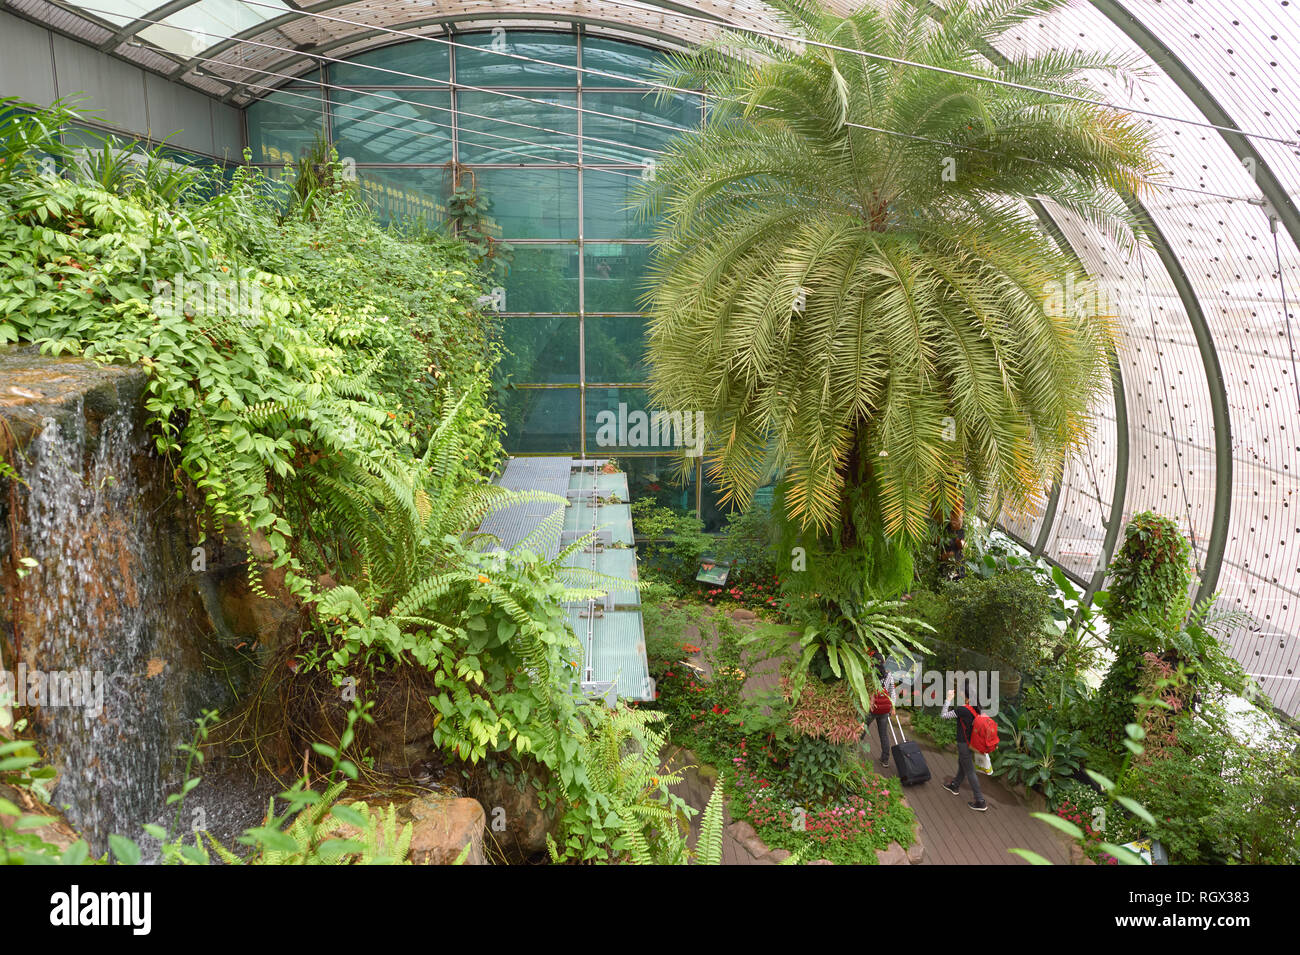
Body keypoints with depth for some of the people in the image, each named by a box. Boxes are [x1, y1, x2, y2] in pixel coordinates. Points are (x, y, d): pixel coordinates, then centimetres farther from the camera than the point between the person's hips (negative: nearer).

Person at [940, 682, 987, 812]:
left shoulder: (962, 710, -30)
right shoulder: (975, 706, -8)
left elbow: (943, 715, -22)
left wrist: (948, 699, -15)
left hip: (965, 744, -8)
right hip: (972, 741, 8)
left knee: (970, 771, 5)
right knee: (962, 765, 28)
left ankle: (980, 802, 13)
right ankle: (955, 786, 50)